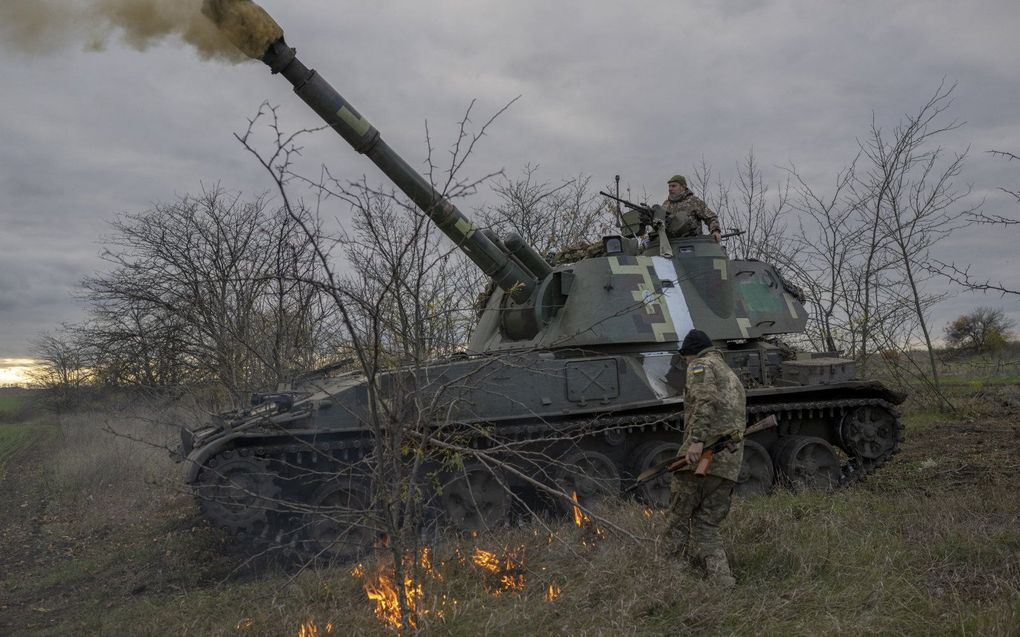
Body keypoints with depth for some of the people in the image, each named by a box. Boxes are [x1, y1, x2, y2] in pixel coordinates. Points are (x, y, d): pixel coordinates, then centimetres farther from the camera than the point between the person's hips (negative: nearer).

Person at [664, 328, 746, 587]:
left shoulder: (701, 365, 2)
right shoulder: (732, 376, 29)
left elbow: (706, 401, -18)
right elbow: (742, 418, 28)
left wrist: (696, 440, -25)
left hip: (703, 453, -8)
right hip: (731, 461, 8)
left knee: (678, 518, 3)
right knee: (706, 525, 9)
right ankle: (721, 578, -2)